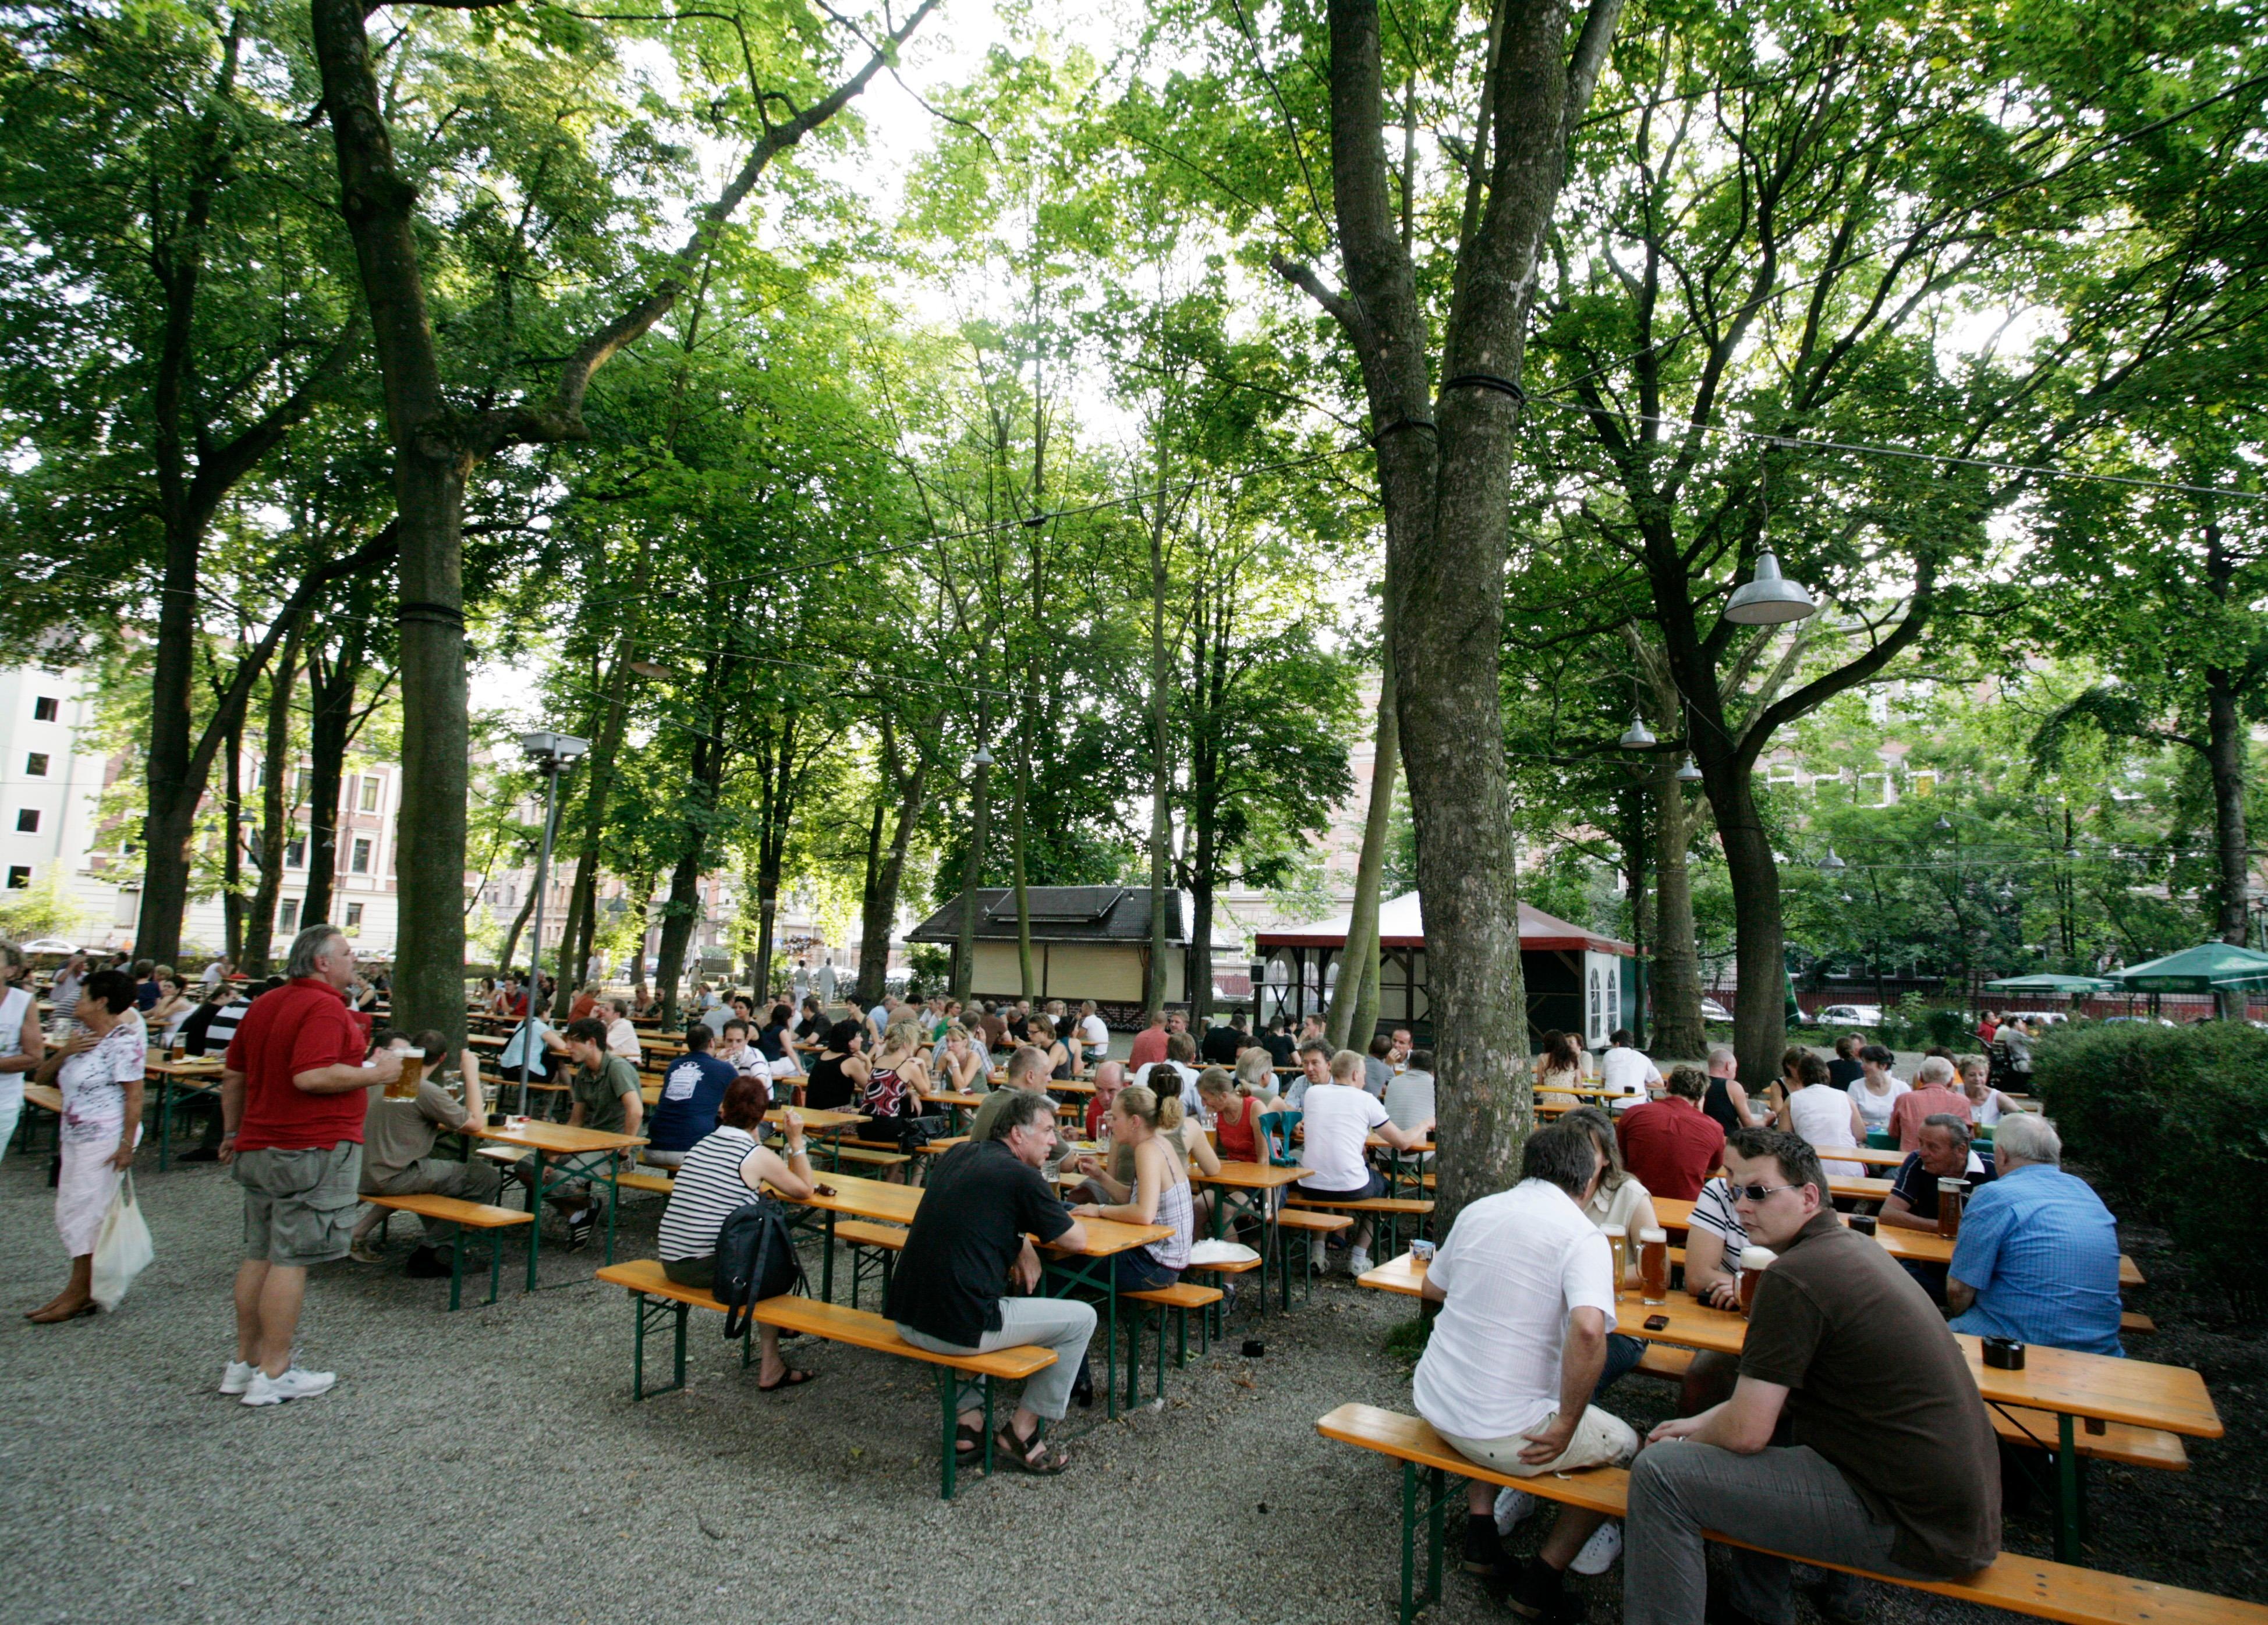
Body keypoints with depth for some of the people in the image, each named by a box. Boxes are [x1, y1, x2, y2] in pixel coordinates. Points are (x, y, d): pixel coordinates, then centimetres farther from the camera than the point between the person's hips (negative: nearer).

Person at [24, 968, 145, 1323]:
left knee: (84, 1212, -4)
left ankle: (80, 1293, 6)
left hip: (105, 1141, -9)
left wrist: (127, 1144, -21)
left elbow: (134, 1095, -18)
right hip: (75, 1138, 9)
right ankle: (85, 1288, 20)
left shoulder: (124, 1041, -15)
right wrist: (64, 1052, -8)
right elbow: (41, 1078, 11)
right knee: (69, 1214, 12)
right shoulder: (83, 1036, 11)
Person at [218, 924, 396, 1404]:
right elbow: (311, 1076, -28)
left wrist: (232, 1133, 26)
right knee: (291, 1259, -2)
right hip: (314, 1150, -9)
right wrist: (375, 1073, -16)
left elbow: (232, 1077, 18)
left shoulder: (263, 1005, 13)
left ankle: (245, 1362, 25)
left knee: (259, 1255, 16)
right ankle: (274, 1373, 5)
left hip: (258, 1148, 9)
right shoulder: (326, 1008, -17)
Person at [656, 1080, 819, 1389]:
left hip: (670, 1263, 7)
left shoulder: (701, 1146, 9)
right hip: (707, 1268, -6)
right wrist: (796, 1142, 9)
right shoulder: (758, 1156, -9)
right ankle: (771, 1371, 20)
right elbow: (805, 1192, 5)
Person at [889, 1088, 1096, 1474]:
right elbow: (1075, 1240, 1)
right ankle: (1022, 1432, 17)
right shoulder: (1022, 1176, -10)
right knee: (1081, 1317, 8)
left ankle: (969, 1421, 29)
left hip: (905, 1319, 8)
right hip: (958, 1330, -8)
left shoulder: (957, 1155, 11)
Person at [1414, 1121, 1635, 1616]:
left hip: (1432, 1403, 6)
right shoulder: (1583, 1237, -14)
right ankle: (1541, 1579, 22)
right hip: (1504, 1433, -6)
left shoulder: (1477, 1211, 3)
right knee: (1623, 1446, 20)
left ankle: (1480, 1534, 35)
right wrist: (1566, 1428, -19)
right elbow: (1588, 1330, -31)